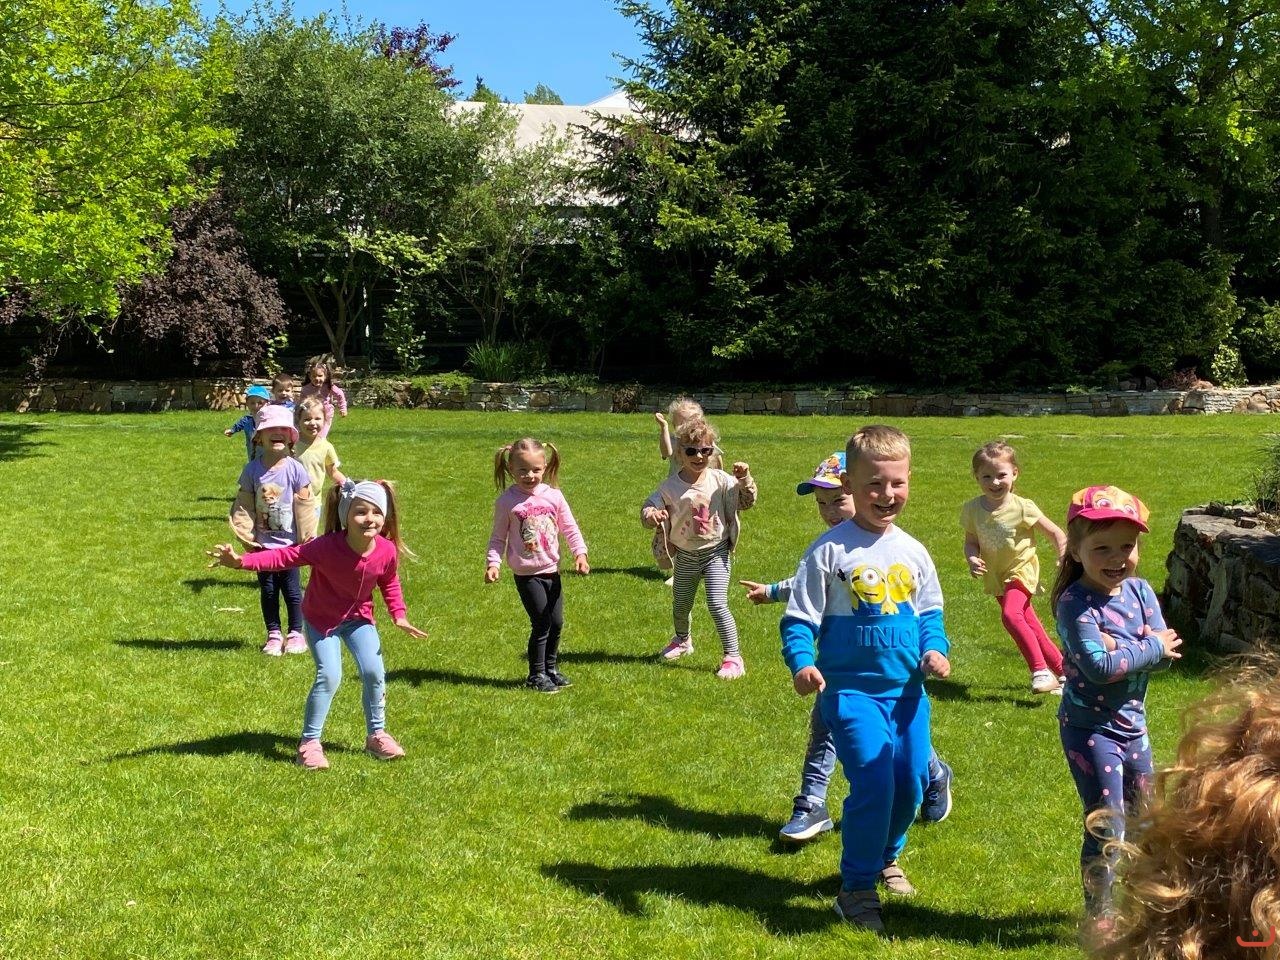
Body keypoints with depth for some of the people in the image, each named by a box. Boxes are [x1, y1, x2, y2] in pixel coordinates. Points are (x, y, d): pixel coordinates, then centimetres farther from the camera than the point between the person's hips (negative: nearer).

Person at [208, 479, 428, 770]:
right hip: (321, 618, -4)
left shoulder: (387, 551, -20)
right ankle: (309, 742, 2)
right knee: (329, 676, -15)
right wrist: (242, 561, -43)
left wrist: (399, 615, -5)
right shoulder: (326, 547, -32)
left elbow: (390, 582, 1)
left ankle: (377, 734, 19)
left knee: (374, 672, -3)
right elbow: (286, 556, -32)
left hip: (358, 618, 4)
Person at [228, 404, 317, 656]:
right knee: (267, 591, 10)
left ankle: (296, 634, 22)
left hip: (289, 543, -2)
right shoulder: (252, 470, -4)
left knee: (291, 589, 7)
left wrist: (307, 539, -4)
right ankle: (273, 635, 23)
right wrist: (246, 534, -6)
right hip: (263, 544, 2)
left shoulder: (295, 470, -10)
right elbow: (243, 505, -1)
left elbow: (304, 508, -6)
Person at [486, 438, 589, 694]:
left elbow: (570, 527, 5)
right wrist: (492, 563, -15)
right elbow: (498, 537, -3)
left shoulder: (553, 495, -1)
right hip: (527, 573, -4)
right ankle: (537, 675, 10)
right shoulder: (507, 500, -9)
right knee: (542, 623, -5)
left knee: (557, 622, 11)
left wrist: (580, 552, -7)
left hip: (552, 570, 4)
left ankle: (551, 668, 31)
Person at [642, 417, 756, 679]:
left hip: (715, 552, -3)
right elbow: (649, 506, -9)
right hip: (685, 556, 3)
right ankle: (682, 640, 51)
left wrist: (744, 480, -18)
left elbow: (747, 502, -1)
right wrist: (651, 515, -32)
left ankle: (733, 657, -5)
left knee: (717, 605, -15)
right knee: (680, 605, 20)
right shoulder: (671, 486, -8)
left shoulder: (720, 481, -8)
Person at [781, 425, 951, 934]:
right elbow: (799, 617, -9)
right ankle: (856, 888, 6)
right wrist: (801, 663, -26)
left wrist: (935, 649, -4)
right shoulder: (830, 550, -11)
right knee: (873, 786, -13)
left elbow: (930, 611, 15)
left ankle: (887, 856, 43)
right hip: (853, 690, -5)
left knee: (911, 783, 13)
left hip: (908, 689, 5)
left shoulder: (913, 552, 4)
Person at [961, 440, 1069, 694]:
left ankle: (1040, 671, -22)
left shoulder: (1022, 508, -18)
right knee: (1030, 626, 13)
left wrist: (1065, 560, -22)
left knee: (1011, 615, -29)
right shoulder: (972, 510, -7)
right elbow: (971, 541, 4)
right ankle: (1062, 670, 29)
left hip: (1022, 570, -5)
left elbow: (1056, 533, -9)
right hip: (996, 576, 5)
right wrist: (972, 559, -18)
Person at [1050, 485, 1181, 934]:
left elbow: (1165, 655, -8)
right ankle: (1099, 916, 13)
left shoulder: (1140, 591, 0)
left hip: (1132, 724, 7)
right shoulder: (1076, 603, -20)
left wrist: (1119, 649, -24)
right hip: (1090, 728, -7)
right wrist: (1148, 647, -18)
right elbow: (1099, 668, -28)